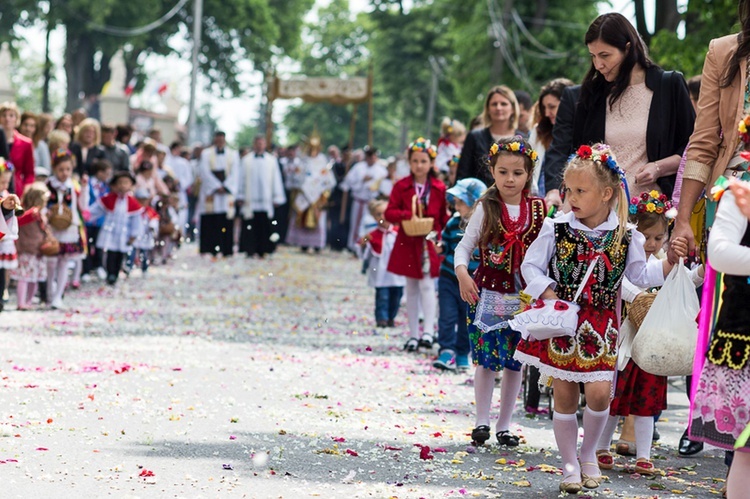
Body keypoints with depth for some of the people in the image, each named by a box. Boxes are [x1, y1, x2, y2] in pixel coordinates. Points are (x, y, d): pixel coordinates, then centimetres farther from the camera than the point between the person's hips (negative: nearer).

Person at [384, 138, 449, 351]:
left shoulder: (439, 188, -1)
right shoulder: (401, 186, 0)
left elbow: (444, 217, 3)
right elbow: (389, 213, -4)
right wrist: (407, 215, -22)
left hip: (430, 243, -2)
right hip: (408, 243, 2)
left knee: (427, 284, -12)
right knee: (411, 287, 8)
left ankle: (428, 331, -14)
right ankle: (413, 334, 14)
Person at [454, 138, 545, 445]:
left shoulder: (539, 210, 1)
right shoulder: (487, 208, -4)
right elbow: (464, 246, -5)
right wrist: (462, 273, -23)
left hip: (524, 298, 2)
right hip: (488, 294, -2)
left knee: (515, 361, 6)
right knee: (486, 359, 1)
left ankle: (504, 425, 16)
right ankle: (482, 421, 12)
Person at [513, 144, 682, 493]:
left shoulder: (625, 236, -3)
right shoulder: (557, 229, -6)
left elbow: (639, 276, 7)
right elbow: (531, 265, -1)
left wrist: (671, 261, -6)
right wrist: (548, 295, -15)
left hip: (600, 327, 0)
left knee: (599, 393, -9)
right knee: (564, 396, 3)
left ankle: (589, 455, 16)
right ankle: (569, 464, 18)